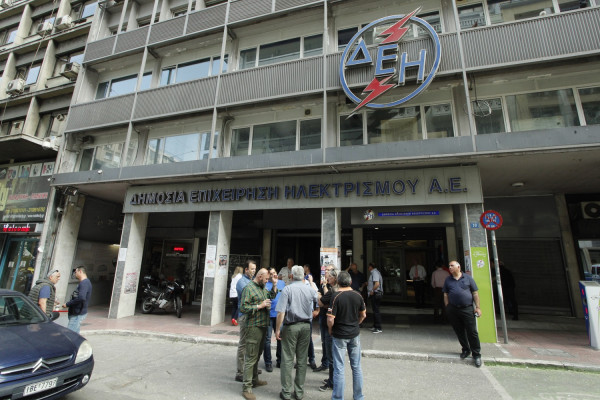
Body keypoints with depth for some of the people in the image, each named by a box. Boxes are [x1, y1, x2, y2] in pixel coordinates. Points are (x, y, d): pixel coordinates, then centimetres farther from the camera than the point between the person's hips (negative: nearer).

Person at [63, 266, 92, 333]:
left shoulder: (84, 283, -18)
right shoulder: (85, 282, 16)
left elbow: (81, 298, -30)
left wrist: (67, 304, -18)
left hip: (78, 314, -10)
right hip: (76, 313, 10)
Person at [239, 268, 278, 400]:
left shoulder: (262, 288, 12)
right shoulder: (248, 288, -14)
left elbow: (271, 296, 27)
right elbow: (243, 308, -19)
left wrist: (274, 285, 10)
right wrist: (260, 306, -19)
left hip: (263, 326, 9)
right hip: (254, 326, -9)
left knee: (257, 355, 20)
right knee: (251, 357, -3)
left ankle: (254, 380, 34)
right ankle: (246, 388, 6)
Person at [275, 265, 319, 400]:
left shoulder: (287, 289, -10)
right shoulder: (311, 290, 0)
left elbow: (281, 312, -15)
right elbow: (317, 310, 5)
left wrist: (278, 329, -7)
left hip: (290, 327, -3)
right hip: (306, 327, 3)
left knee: (287, 360, 7)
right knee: (302, 360, 12)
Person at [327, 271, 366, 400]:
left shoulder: (336, 297, -19)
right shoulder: (358, 295, -6)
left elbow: (330, 319, -21)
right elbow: (363, 315, 6)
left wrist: (330, 330, -2)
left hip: (339, 336, -4)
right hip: (355, 334, 4)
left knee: (339, 368, 7)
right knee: (356, 366, 17)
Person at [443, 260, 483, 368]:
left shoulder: (468, 278, 3)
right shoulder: (448, 280, 9)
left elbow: (475, 293, 4)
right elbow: (445, 295, 11)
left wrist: (477, 307, -2)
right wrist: (447, 308, 5)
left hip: (467, 309, -2)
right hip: (453, 310, 3)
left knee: (472, 332, -1)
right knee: (459, 332, 10)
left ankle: (477, 355, 12)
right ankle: (466, 350, 28)